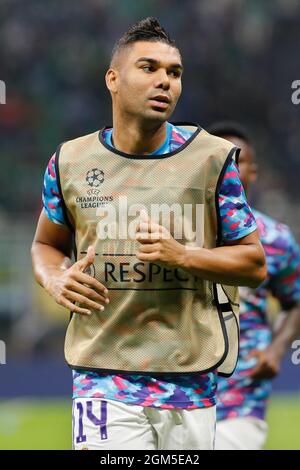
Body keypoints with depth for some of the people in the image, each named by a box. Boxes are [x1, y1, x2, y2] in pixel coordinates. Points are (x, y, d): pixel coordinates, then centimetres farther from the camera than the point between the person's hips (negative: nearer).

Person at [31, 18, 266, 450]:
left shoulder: (211, 158, 0)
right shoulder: (69, 162, 5)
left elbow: (254, 264, 2)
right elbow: (46, 245, 20)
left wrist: (182, 255, -15)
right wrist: (56, 280, -3)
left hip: (190, 381, 0)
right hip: (103, 378, 0)